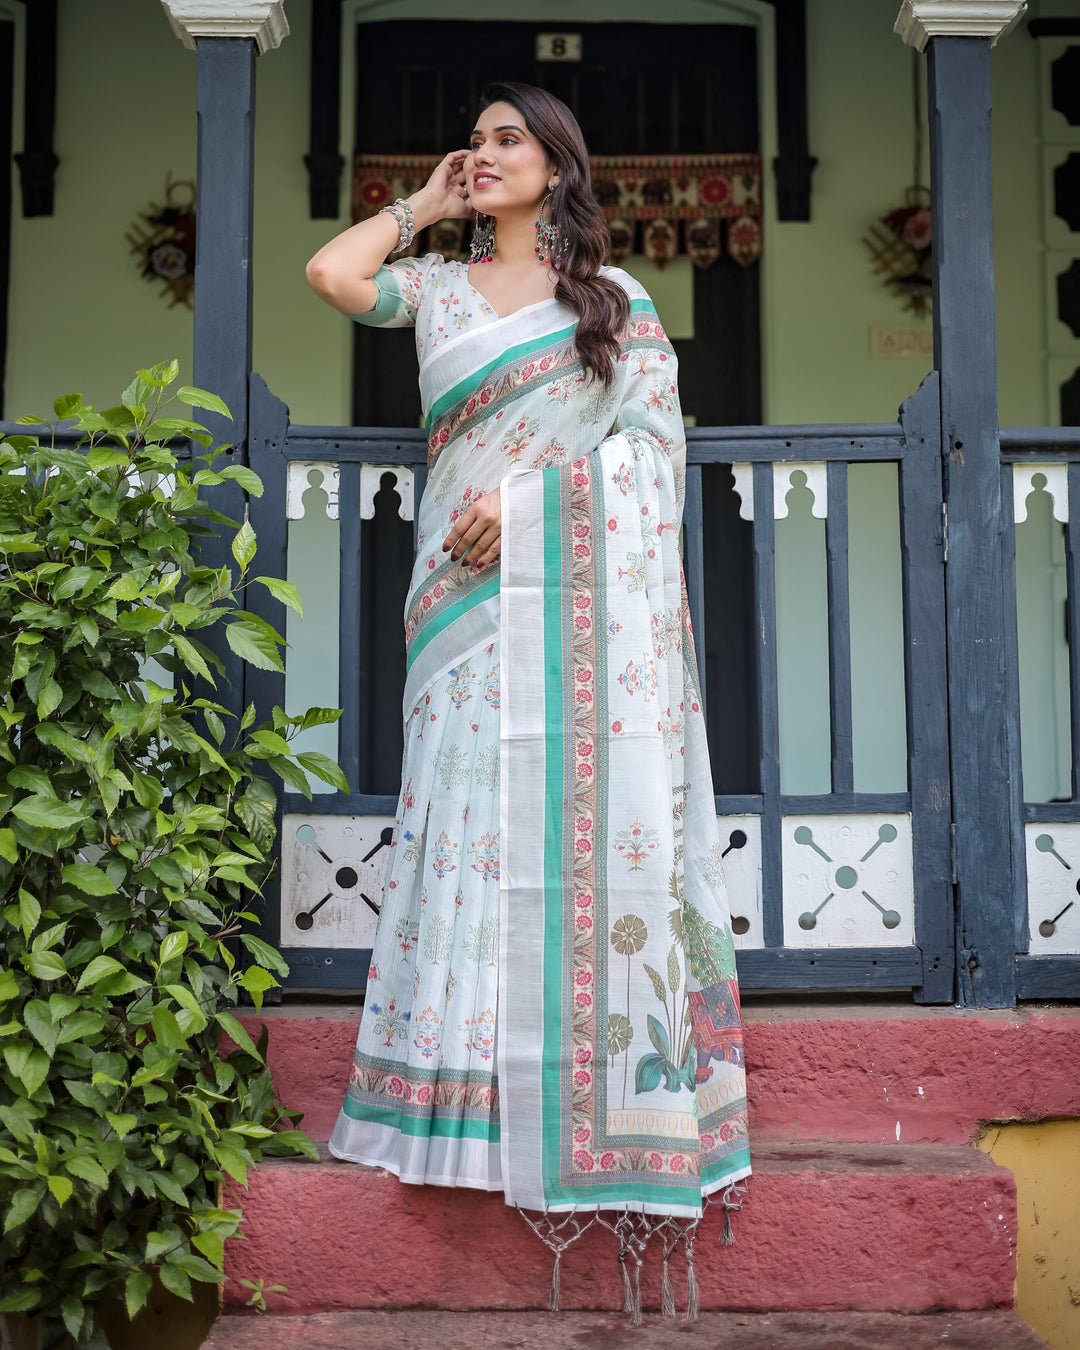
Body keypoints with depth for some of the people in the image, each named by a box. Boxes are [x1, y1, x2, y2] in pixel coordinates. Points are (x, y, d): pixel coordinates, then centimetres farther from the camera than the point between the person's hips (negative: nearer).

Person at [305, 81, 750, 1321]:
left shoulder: (617, 296, 13)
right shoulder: (438, 287, 19)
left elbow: (655, 433, 2)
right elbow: (330, 272, 1)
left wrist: (530, 494, -9)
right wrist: (425, 204, 15)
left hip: (585, 589, -2)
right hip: (471, 591, 2)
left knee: (592, 817, -6)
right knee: (476, 820, -4)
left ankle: (605, 1094, -2)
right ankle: (479, 1100, 0)